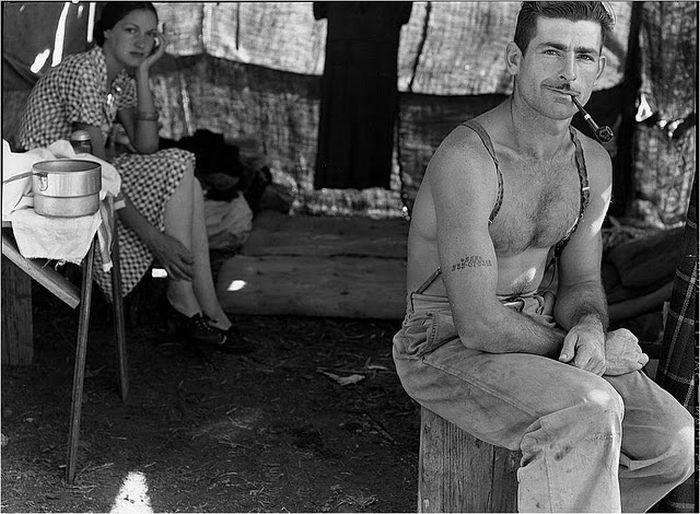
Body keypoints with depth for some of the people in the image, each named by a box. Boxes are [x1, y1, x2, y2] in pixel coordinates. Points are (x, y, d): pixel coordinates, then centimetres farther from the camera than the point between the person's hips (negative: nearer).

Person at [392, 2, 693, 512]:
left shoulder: (593, 163, 3)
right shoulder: (467, 158, -24)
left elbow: (580, 283, 9)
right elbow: (480, 325, -28)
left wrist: (589, 327, -16)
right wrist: (587, 351, -16)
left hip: (536, 336, 8)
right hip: (447, 345, -7)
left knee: (673, 442, -9)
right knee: (588, 413, -33)